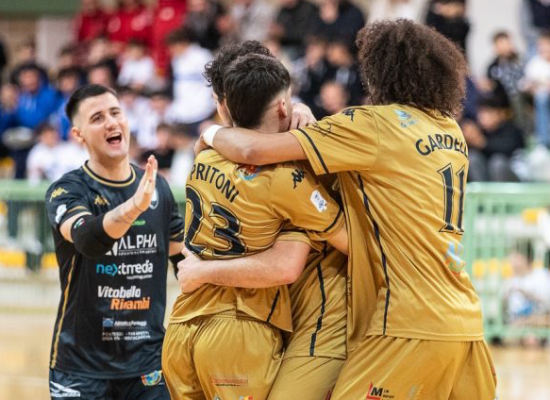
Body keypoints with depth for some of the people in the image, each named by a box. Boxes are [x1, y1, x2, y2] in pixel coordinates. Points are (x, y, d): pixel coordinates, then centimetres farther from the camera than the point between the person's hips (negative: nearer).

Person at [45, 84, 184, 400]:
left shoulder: (158, 186, 5)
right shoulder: (67, 191, -9)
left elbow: (184, 255, 17)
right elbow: (87, 239, -30)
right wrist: (132, 207, -47)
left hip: (148, 360, 3)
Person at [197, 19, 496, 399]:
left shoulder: (375, 123, -6)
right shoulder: (450, 130, 14)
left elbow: (253, 150, -8)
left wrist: (214, 134, 12)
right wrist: (312, 129, 14)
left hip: (414, 324, -7)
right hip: (466, 321, 8)